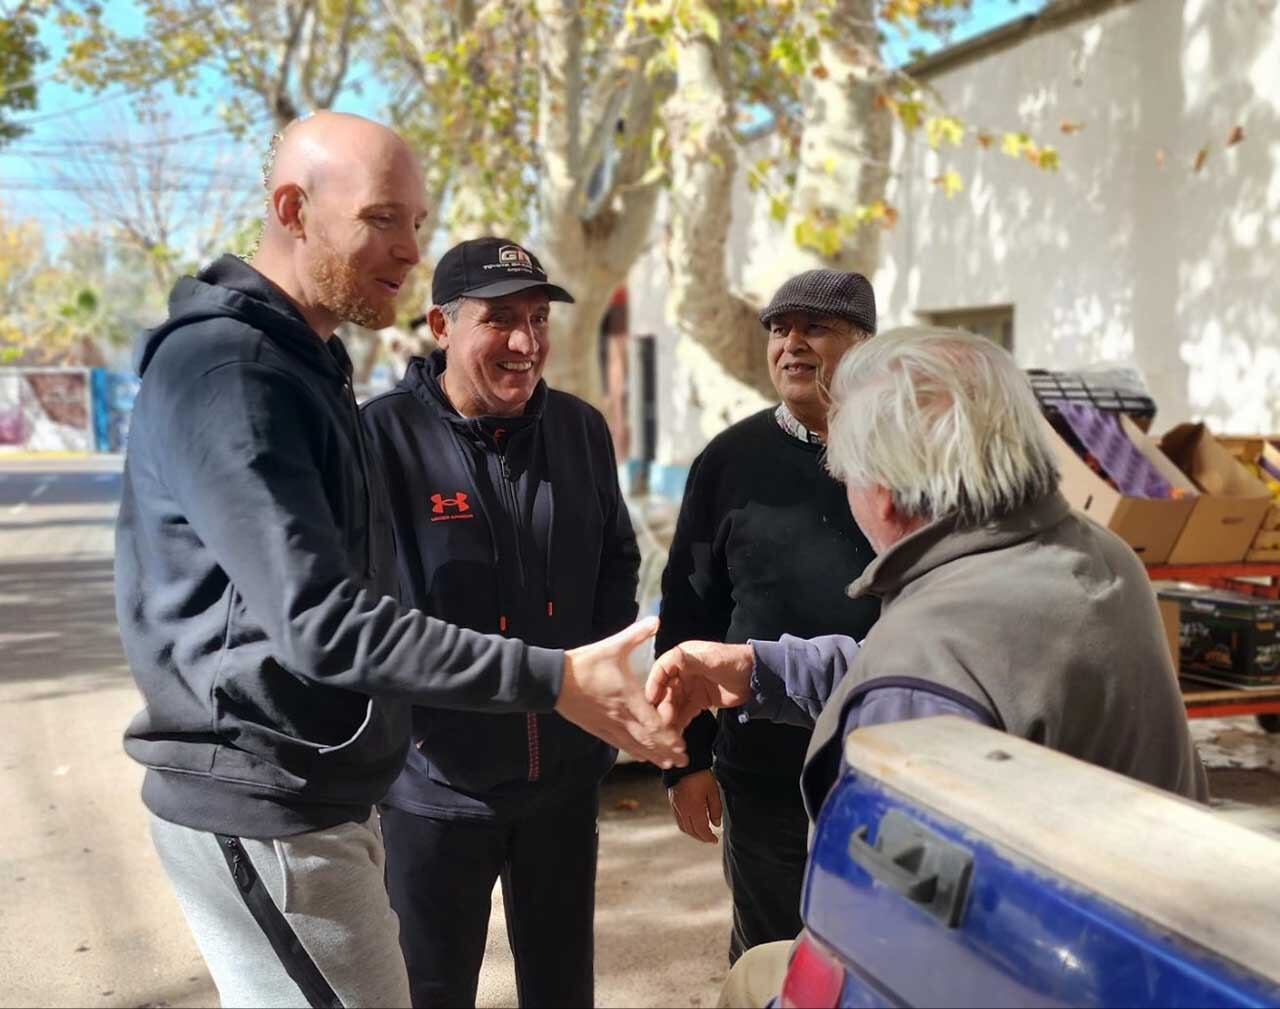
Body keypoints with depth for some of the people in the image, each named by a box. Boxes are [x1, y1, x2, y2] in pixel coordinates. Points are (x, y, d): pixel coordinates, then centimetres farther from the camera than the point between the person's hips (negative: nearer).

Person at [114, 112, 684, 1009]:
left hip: (312, 798, 10)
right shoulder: (224, 370, -19)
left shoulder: (295, 362, 13)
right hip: (264, 815, -10)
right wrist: (552, 679, -27)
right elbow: (319, 623, -27)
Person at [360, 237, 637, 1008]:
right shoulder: (383, 435, -17)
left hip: (565, 775, 5)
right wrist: (401, 717, -17)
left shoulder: (583, 430, 2)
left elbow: (618, 561, 14)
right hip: (435, 779, -4)